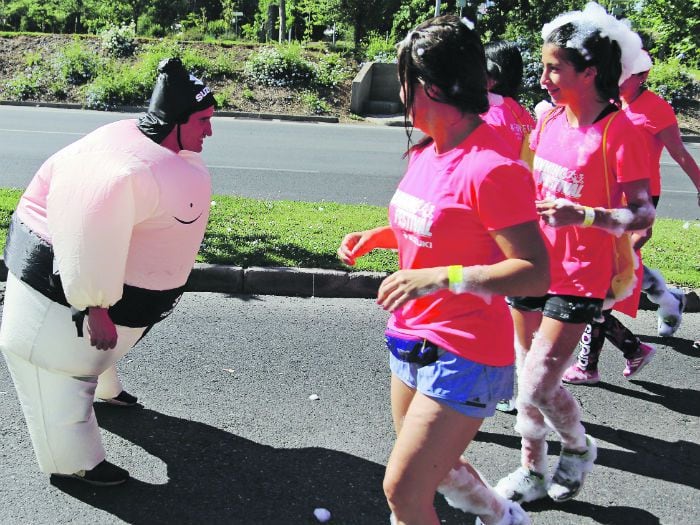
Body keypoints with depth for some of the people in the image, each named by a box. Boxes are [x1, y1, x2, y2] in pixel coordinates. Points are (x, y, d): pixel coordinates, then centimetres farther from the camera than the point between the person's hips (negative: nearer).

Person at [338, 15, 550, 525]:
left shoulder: (492, 166, -23)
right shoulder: (427, 152, 4)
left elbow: (534, 272, -24)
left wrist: (441, 277, -33)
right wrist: (377, 236, 4)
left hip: (463, 353, -9)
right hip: (413, 340, 9)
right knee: (433, 464, 26)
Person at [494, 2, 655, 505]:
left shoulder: (619, 131, -15)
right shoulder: (550, 120, 5)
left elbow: (643, 215, -17)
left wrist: (582, 214, -31)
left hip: (578, 280, -6)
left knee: (537, 386, -6)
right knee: (527, 380, 14)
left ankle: (579, 447, 26)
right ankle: (533, 472, 34)